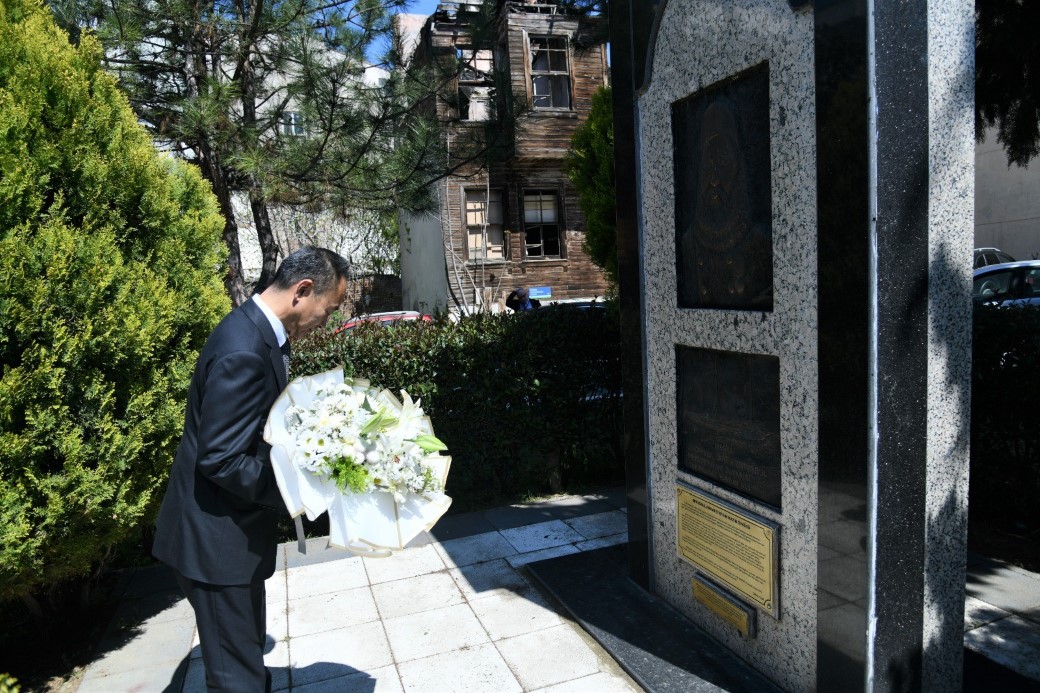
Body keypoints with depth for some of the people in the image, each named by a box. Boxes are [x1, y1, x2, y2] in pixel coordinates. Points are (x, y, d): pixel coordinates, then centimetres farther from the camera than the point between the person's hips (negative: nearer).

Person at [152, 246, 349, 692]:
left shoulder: (259, 331, 3)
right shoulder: (243, 351, -28)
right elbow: (220, 460, -27)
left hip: (234, 526, 10)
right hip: (217, 537, -10)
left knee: (249, 648, 26)